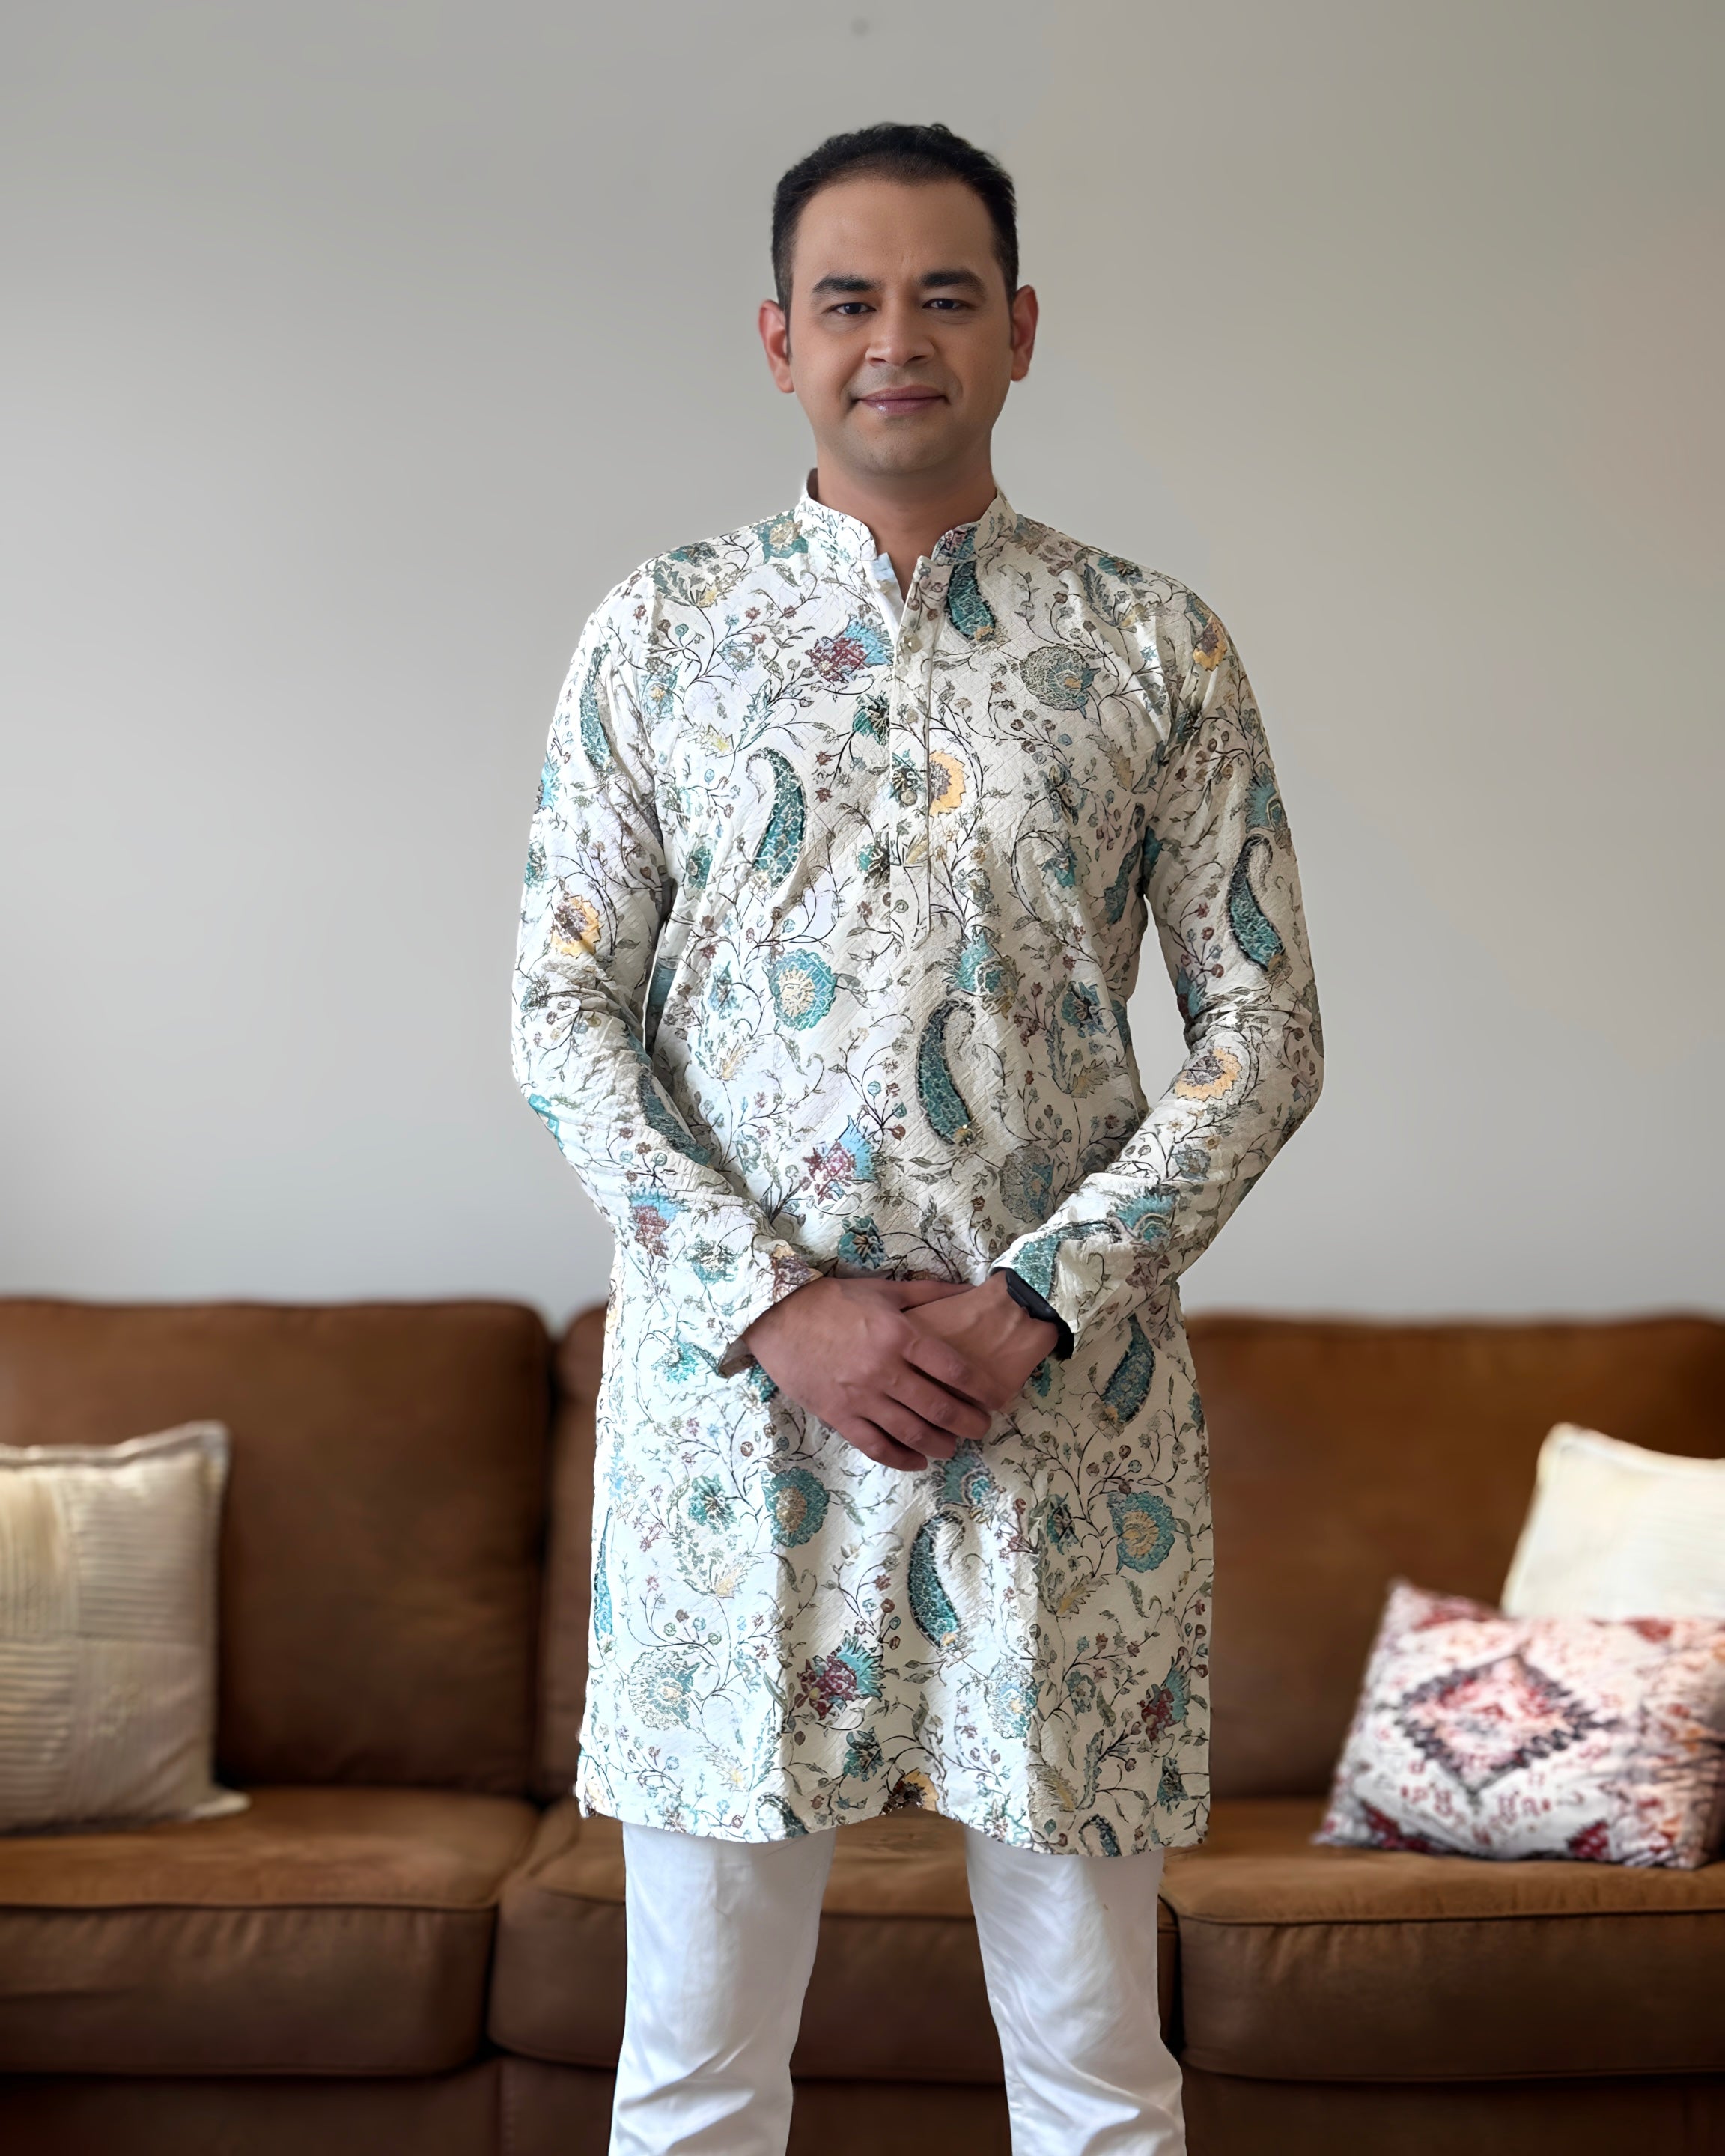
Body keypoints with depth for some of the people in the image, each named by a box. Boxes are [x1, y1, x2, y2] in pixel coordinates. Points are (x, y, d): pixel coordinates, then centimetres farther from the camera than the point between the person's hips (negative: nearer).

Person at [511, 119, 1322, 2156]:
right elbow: (563, 1017, 2)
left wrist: (1038, 1302, -11)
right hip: (731, 1386, 1)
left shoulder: (1155, 645, 5)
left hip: (1065, 1400, 0)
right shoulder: (656, 632, 6)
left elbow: (1266, 1027, 2)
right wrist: (777, 1306, -11)